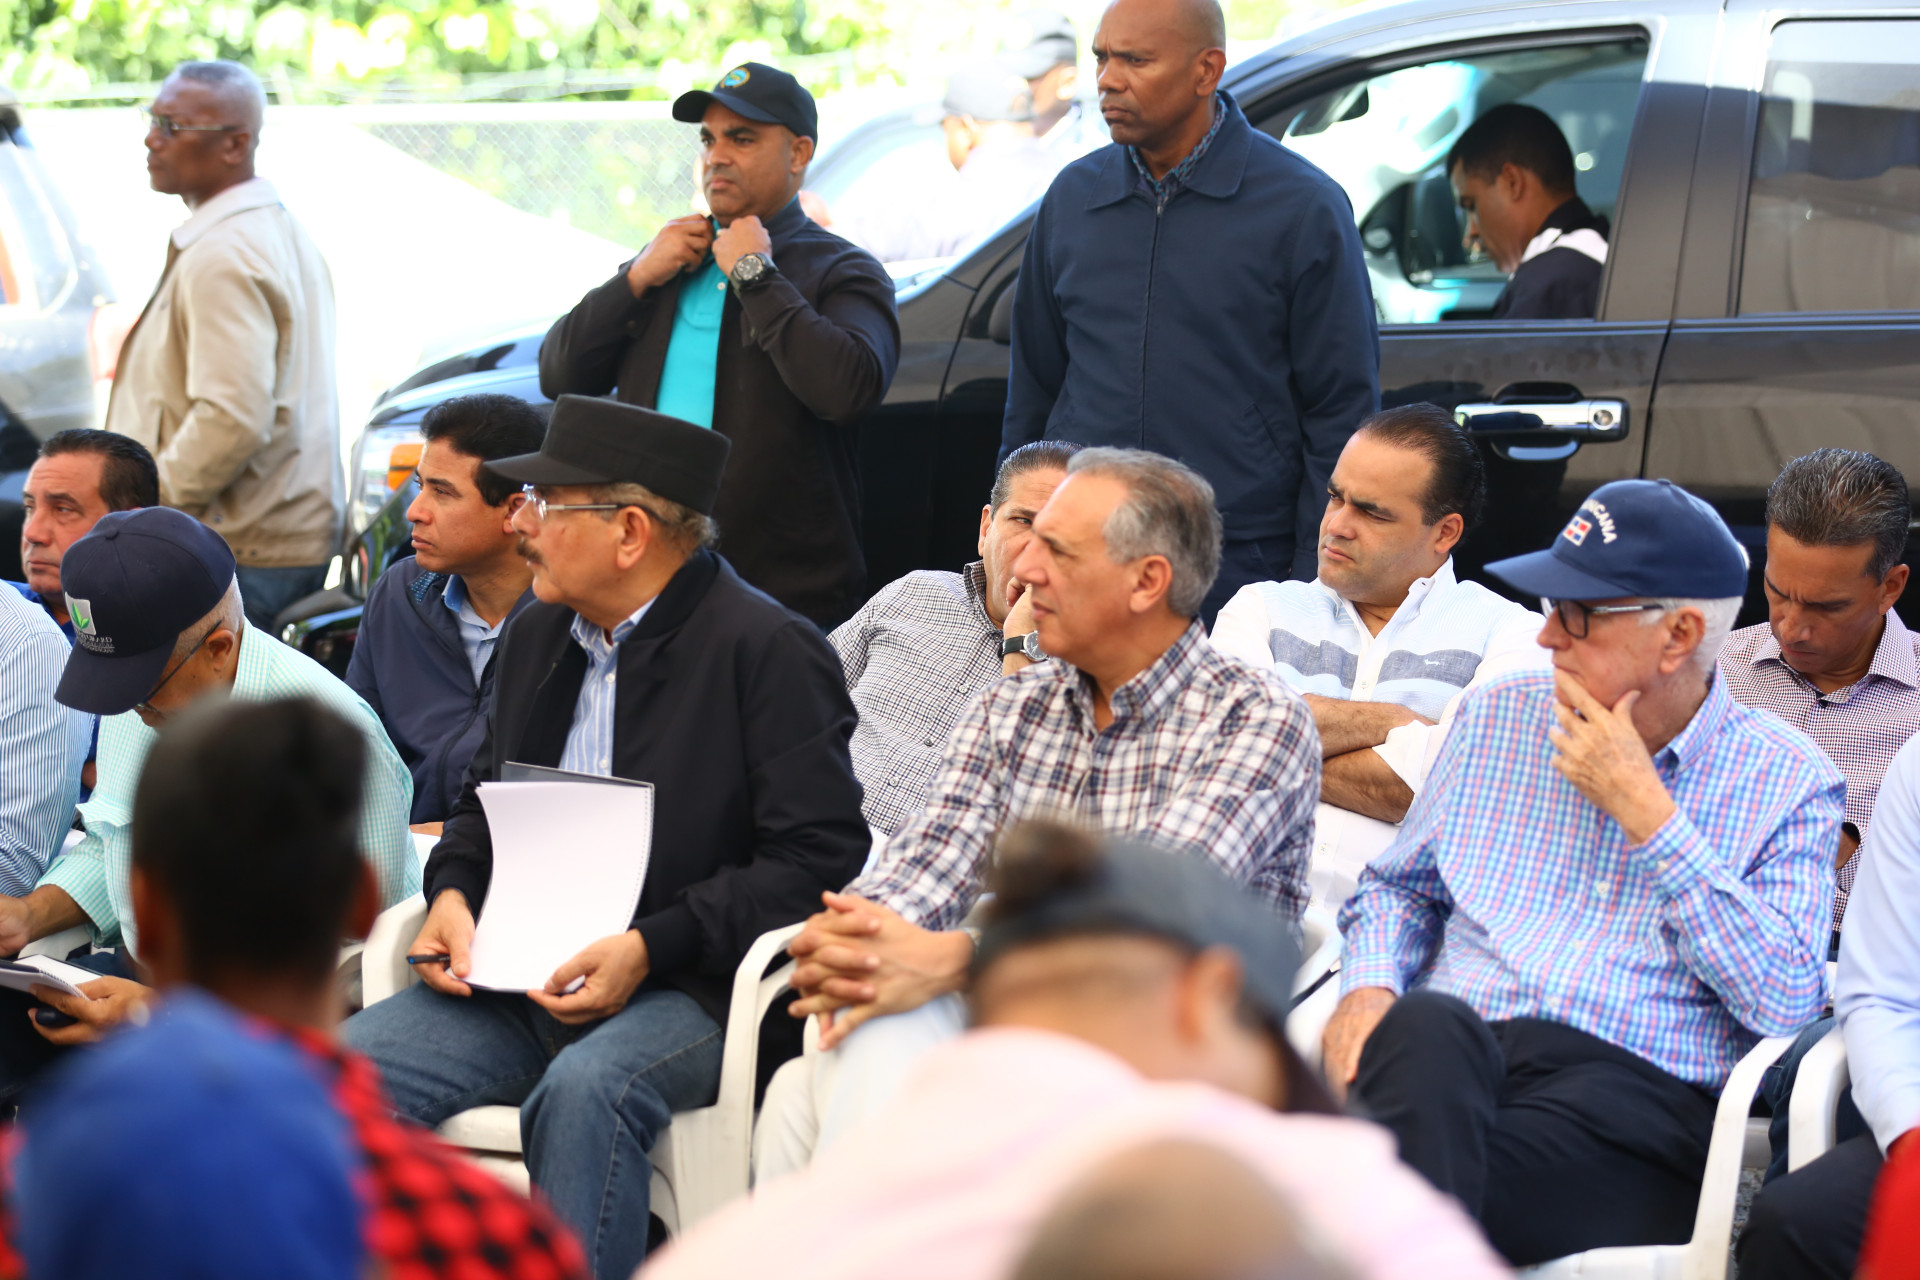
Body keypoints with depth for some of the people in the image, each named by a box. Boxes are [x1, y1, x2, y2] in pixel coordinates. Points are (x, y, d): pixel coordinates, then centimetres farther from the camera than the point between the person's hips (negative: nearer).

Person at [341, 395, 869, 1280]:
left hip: (684, 991, -6)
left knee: (584, 1090, -37)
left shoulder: (770, 651, -6)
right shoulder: (538, 636, 17)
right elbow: (481, 800, 29)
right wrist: (453, 893, 6)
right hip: (516, 982, 7)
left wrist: (649, 949, -19)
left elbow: (817, 858, -12)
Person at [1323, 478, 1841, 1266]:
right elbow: (1399, 885, 28)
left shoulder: (1788, 780, 8)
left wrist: (1645, 812, -5)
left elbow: (1788, 1002, -5)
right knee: (1424, 1024, -37)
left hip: (1631, 1091, -3)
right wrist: (1368, 987, 3)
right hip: (1443, 1058, 3)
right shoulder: (1497, 718, 20)